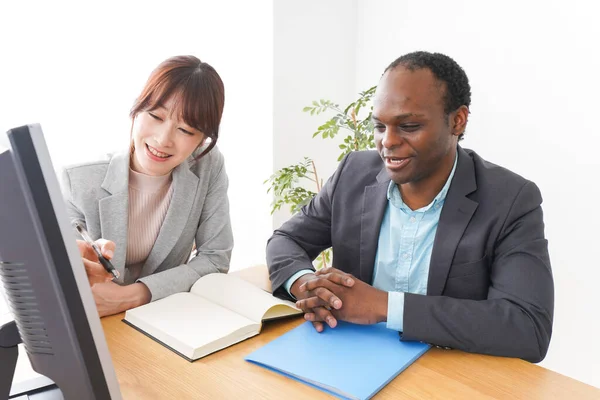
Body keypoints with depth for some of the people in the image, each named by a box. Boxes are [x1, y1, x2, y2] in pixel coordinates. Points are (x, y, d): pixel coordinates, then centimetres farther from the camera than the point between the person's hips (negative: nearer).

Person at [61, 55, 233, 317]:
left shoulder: (208, 165, -11)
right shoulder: (81, 182, -16)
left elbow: (215, 259, -12)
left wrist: (131, 295, -23)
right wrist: (83, 280, -33)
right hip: (99, 326, 0)